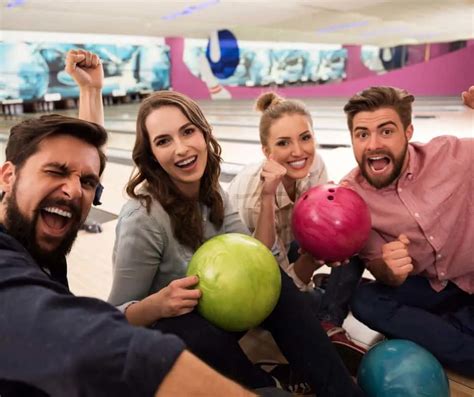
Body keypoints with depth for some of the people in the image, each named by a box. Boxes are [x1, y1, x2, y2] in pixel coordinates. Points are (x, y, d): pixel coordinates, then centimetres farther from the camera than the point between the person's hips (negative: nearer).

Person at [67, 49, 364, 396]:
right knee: (203, 338, -38)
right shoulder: (143, 218, -26)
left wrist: (267, 198, -20)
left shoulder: (212, 194, -6)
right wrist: (158, 304, -39)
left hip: (208, 315, 6)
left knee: (276, 282, -20)